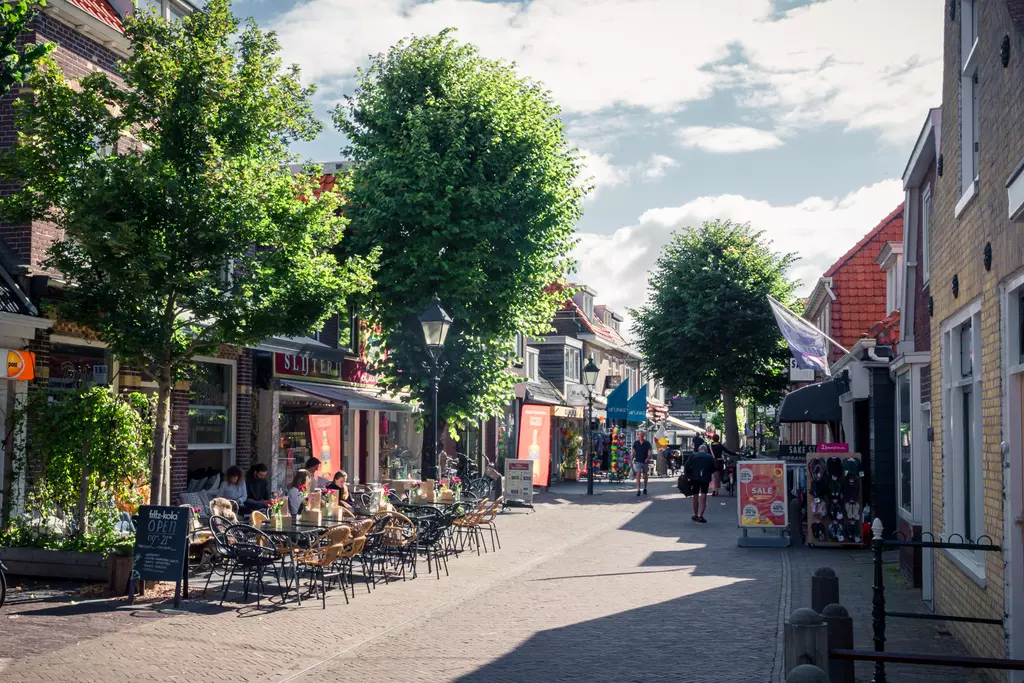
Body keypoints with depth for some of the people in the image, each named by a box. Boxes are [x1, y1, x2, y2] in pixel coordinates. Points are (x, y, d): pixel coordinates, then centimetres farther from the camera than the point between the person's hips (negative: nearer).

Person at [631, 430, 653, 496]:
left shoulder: (647, 443, 0)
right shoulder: (635, 443, 4)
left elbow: (649, 452, -5)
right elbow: (633, 452, 9)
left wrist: (648, 458, -23)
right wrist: (631, 460, 8)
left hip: (645, 462, 1)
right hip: (637, 462, -1)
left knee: (645, 476, 12)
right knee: (638, 475, -12)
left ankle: (645, 489, 29)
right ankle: (638, 490, -16)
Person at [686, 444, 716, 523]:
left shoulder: (693, 456, 1)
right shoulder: (710, 457, 2)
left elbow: (687, 466, -5)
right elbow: (713, 469, 3)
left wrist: (688, 475, 7)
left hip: (695, 478, 1)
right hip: (705, 478, -1)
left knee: (695, 496, 13)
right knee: (703, 497, 2)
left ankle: (696, 515, 22)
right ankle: (701, 516, -6)